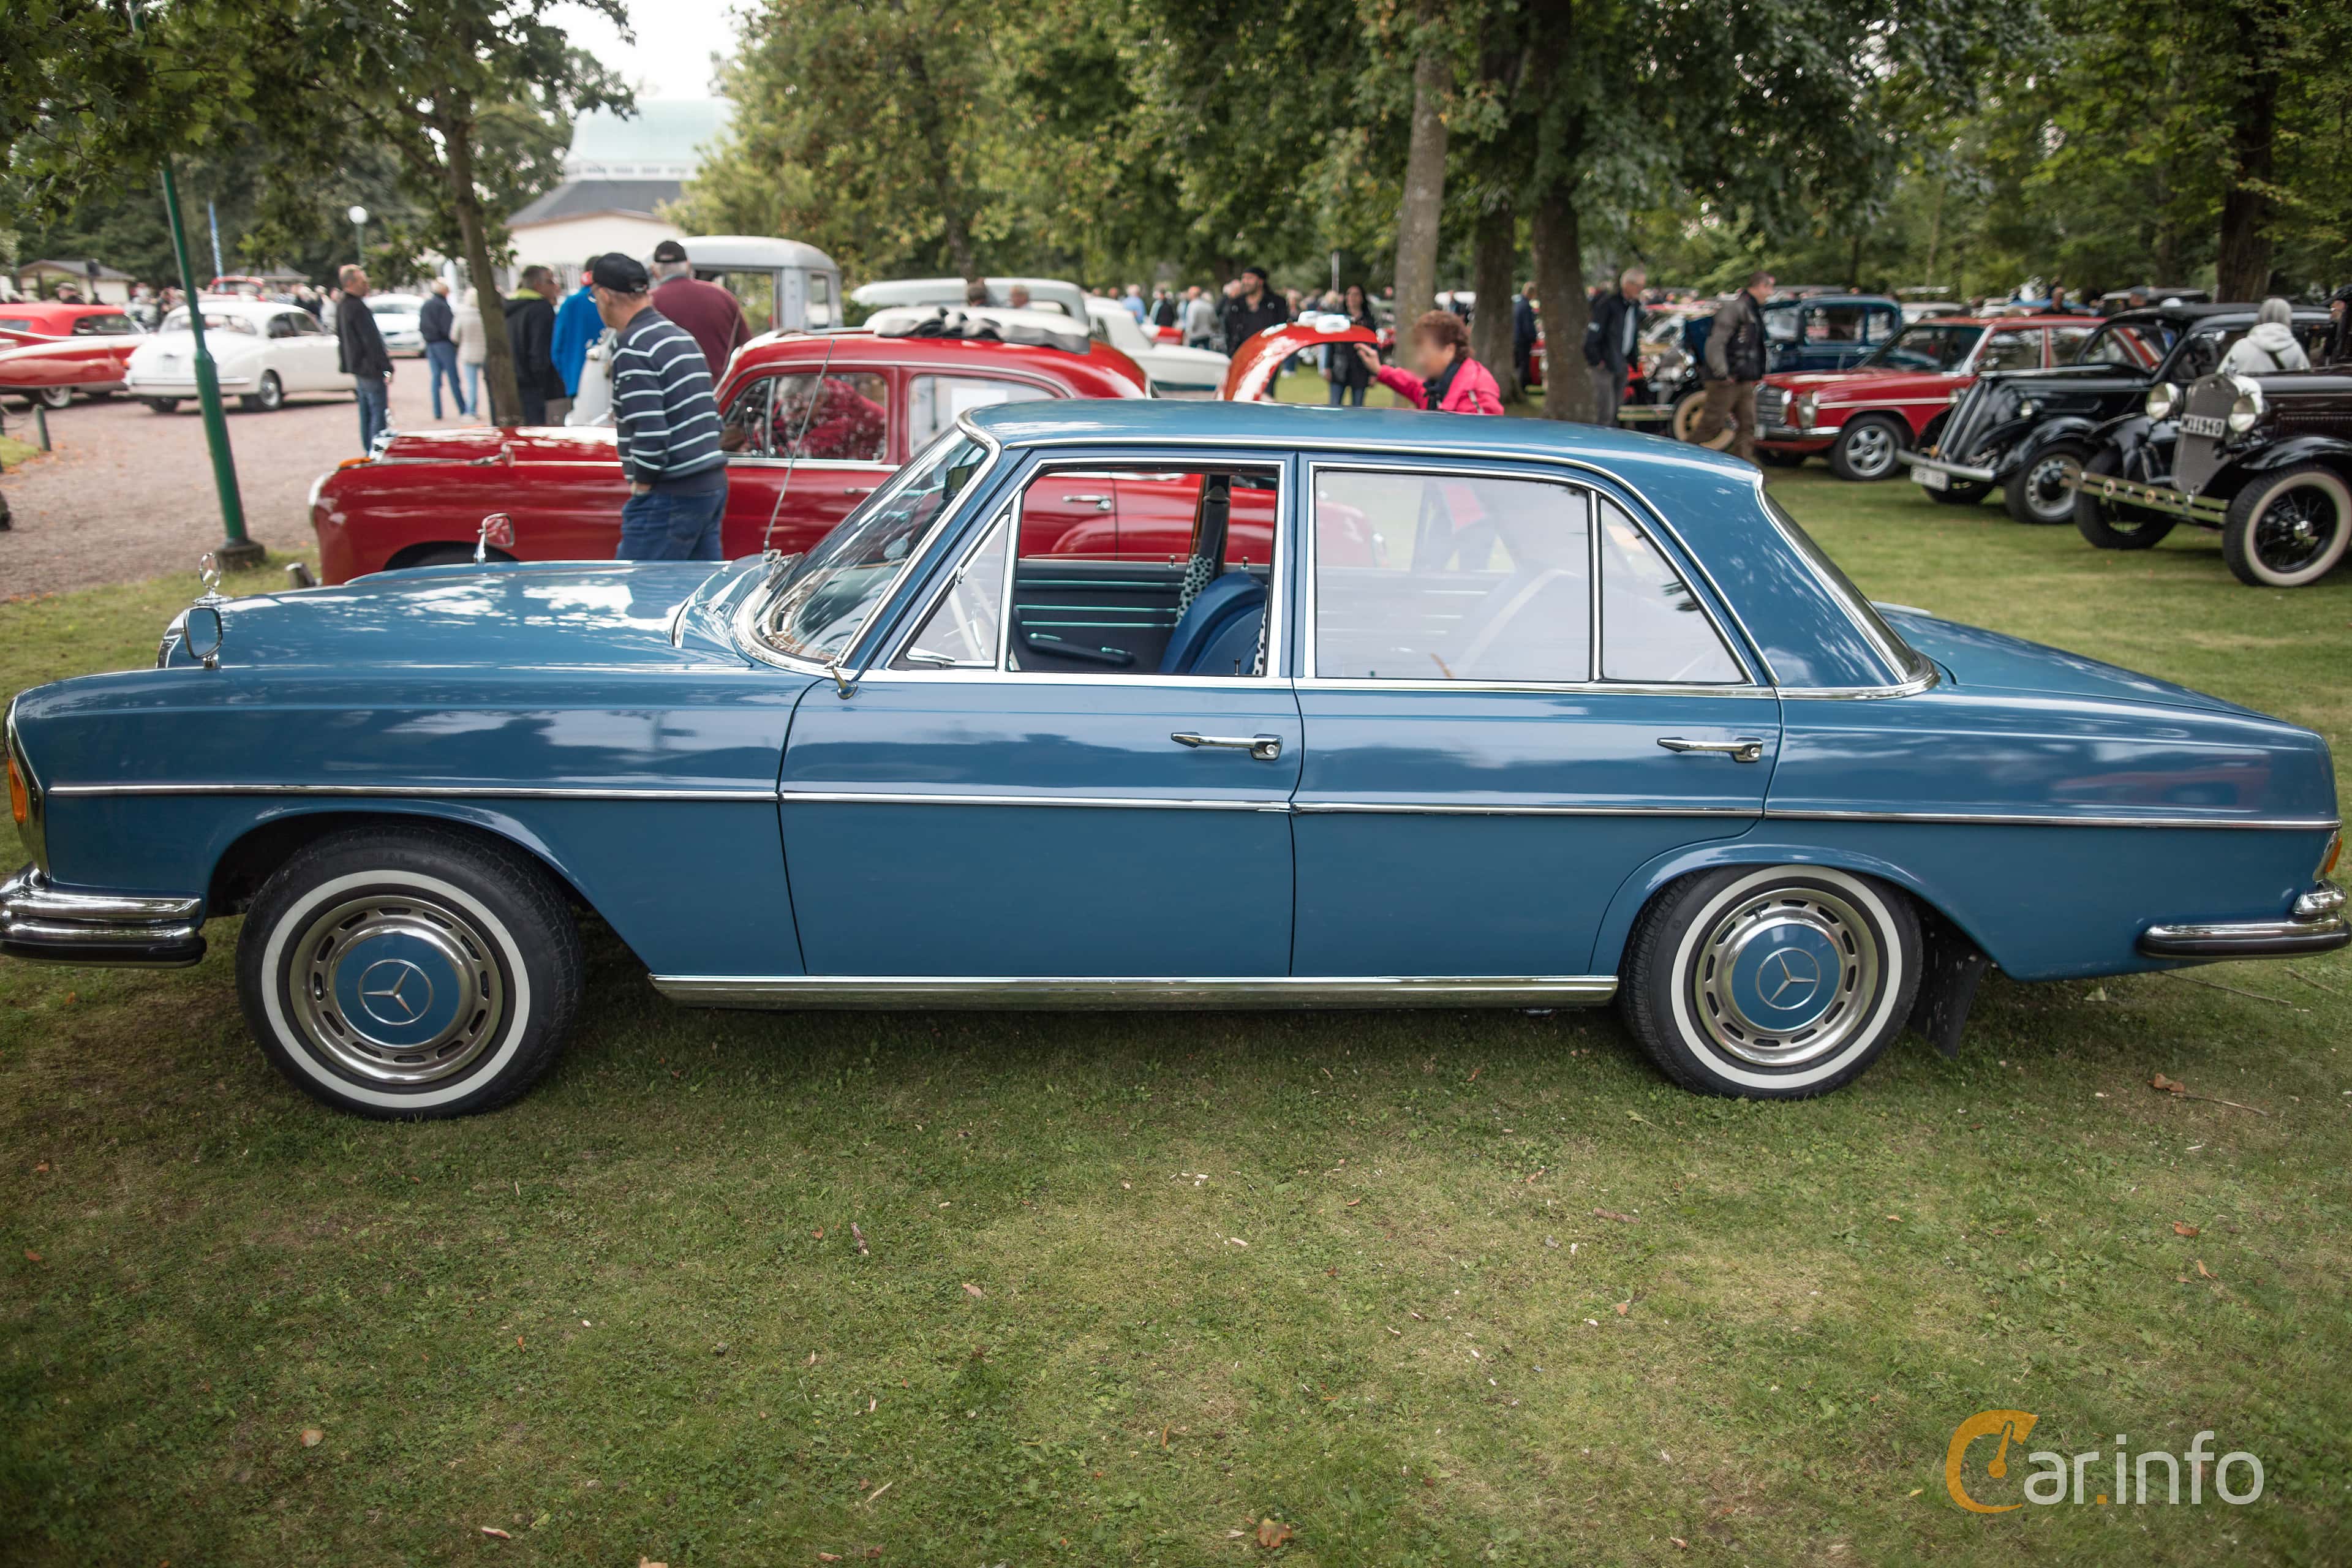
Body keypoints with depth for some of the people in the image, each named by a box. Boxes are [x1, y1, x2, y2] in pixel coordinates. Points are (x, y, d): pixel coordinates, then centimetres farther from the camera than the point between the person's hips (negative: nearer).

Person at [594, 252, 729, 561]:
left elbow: (649, 430, -22)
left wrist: (641, 486, -9)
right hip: (713, 485, 9)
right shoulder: (682, 336, 17)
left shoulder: (633, 347, -13)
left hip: (669, 497, -9)